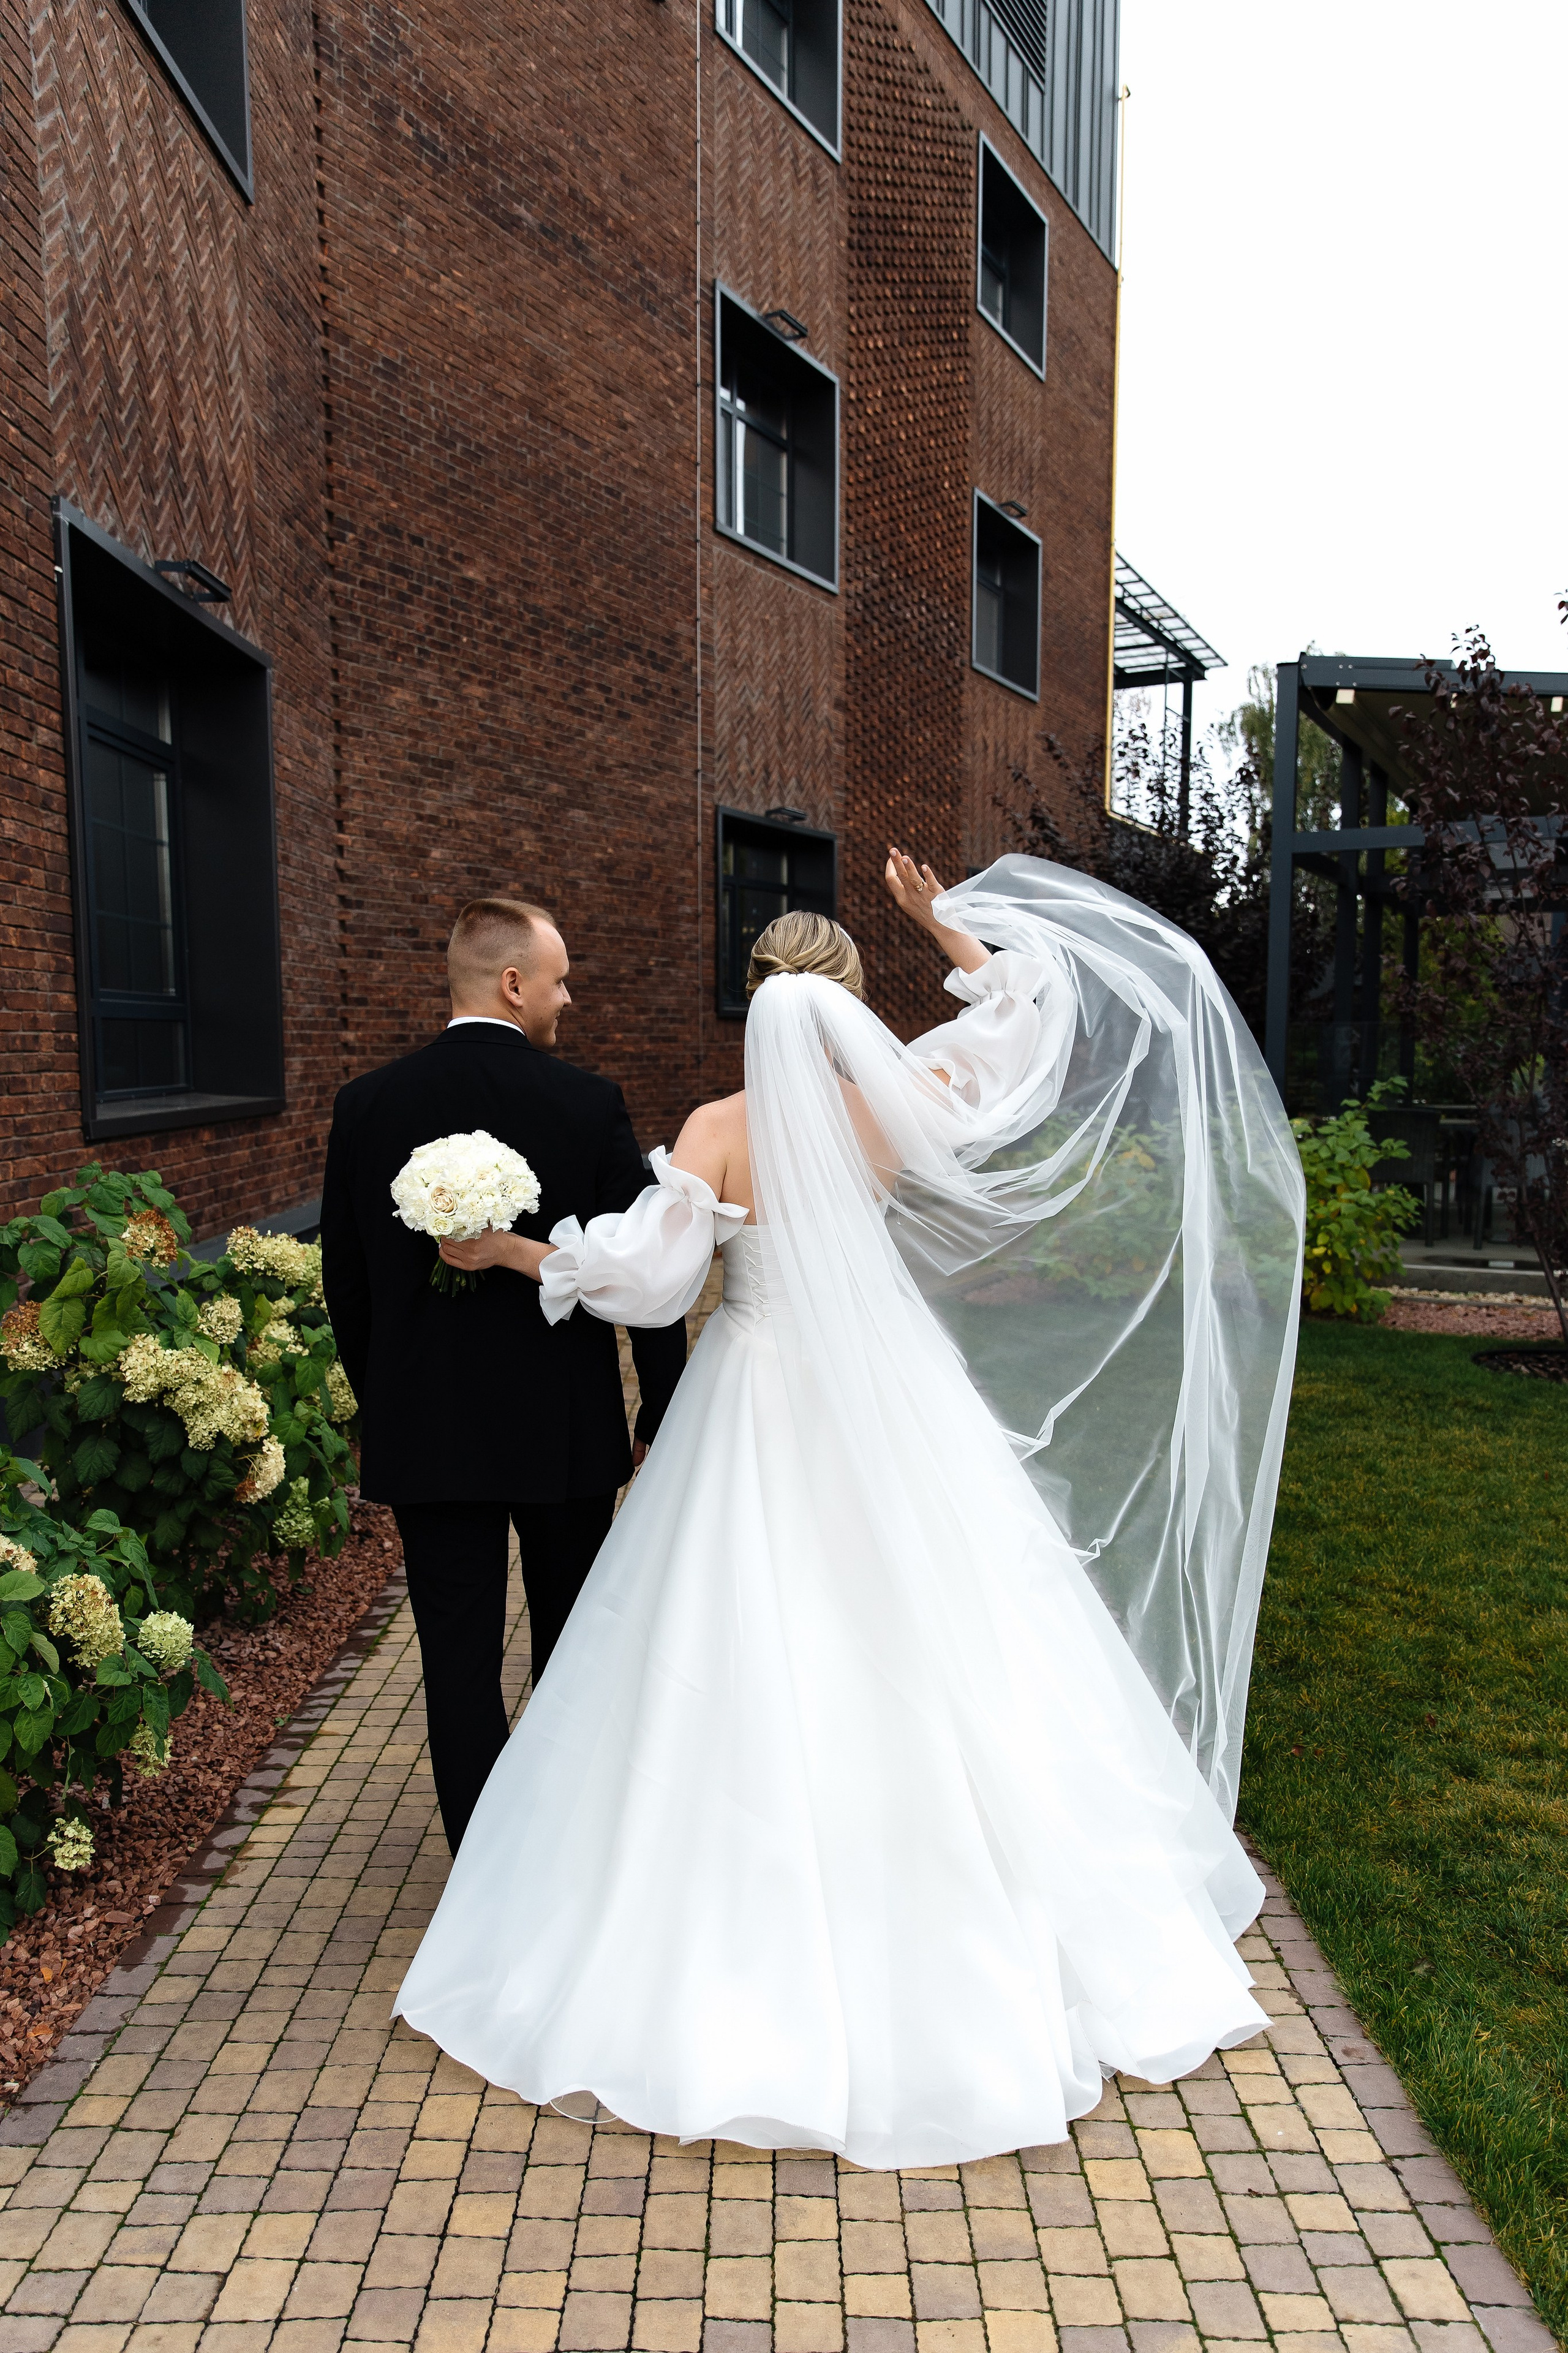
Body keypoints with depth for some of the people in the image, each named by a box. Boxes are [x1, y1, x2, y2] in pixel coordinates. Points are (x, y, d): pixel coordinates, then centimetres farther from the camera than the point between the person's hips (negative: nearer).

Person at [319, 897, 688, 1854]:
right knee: (573, 1641, 20)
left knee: (459, 1653, 9)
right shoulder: (589, 1103, -12)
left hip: (425, 1435, 1)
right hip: (566, 1428, 0)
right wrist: (663, 1415, 3)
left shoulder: (367, 1105, -4)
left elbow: (346, 1280, 3)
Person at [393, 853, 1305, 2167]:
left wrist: (503, 1250, -7)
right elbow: (1029, 1008, 6)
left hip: (764, 1416, -2)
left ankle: (757, 1967, 20)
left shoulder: (721, 1132, -12)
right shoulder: (897, 1105, -5)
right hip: (890, 1409, 3)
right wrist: (943, 919, 15)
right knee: (923, 1665, 14)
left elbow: (640, 1274, -17)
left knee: (761, 1676, 7)